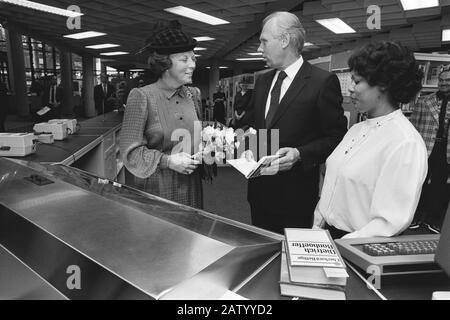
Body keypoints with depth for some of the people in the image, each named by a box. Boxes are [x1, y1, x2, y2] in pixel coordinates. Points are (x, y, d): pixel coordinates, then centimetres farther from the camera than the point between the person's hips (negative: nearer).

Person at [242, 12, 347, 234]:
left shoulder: (323, 82, -10)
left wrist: (300, 154, -23)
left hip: (295, 194, -6)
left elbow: (336, 138, -10)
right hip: (259, 191, 6)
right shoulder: (262, 81, 11)